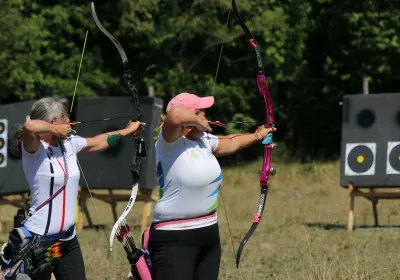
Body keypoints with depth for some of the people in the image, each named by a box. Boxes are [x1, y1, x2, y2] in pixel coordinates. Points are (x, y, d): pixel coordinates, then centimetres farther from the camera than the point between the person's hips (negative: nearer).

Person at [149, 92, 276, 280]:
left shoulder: (203, 140, 10)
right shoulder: (170, 143, -15)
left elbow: (230, 144, 32)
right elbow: (175, 115, -37)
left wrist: (257, 136, 47)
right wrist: (198, 122, -17)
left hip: (209, 235, 9)